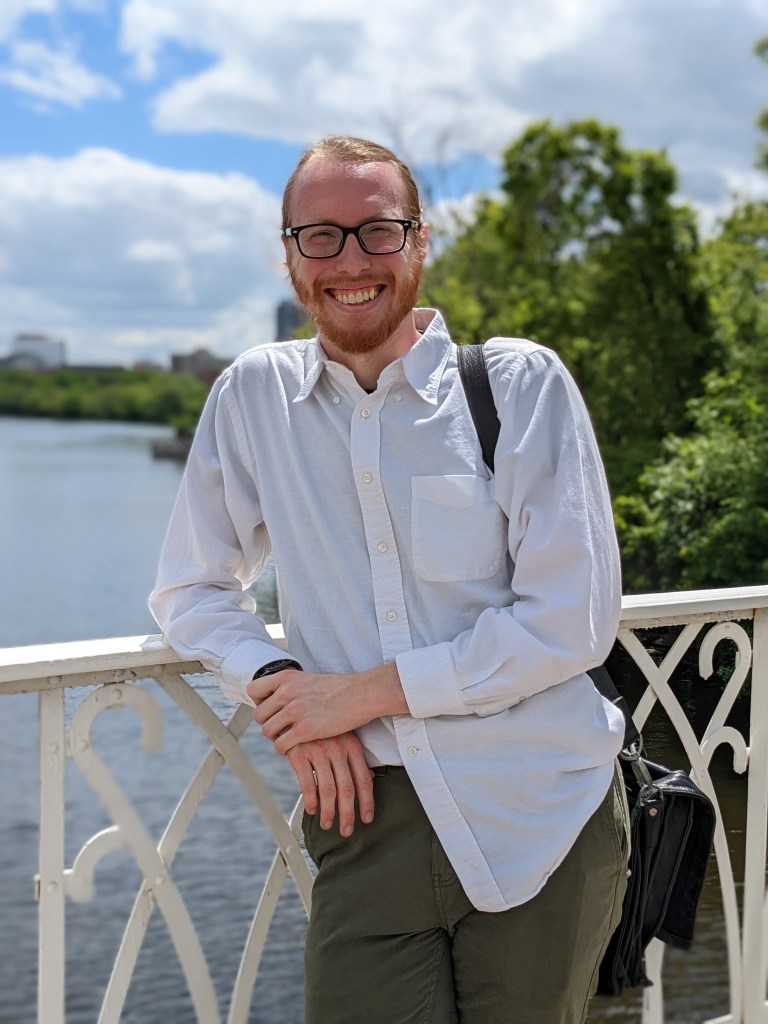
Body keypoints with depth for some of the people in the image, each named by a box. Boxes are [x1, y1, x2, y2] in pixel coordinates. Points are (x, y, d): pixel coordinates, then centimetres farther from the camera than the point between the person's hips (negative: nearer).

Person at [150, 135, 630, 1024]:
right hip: (370, 816, 2)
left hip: (538, 817, -1)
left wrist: (363, 692, -9)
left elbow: (572, 621, -9)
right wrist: (280, 687, -6)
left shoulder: (520, 382, -4)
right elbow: (190, 591, 13)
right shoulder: (252, 395, 6)